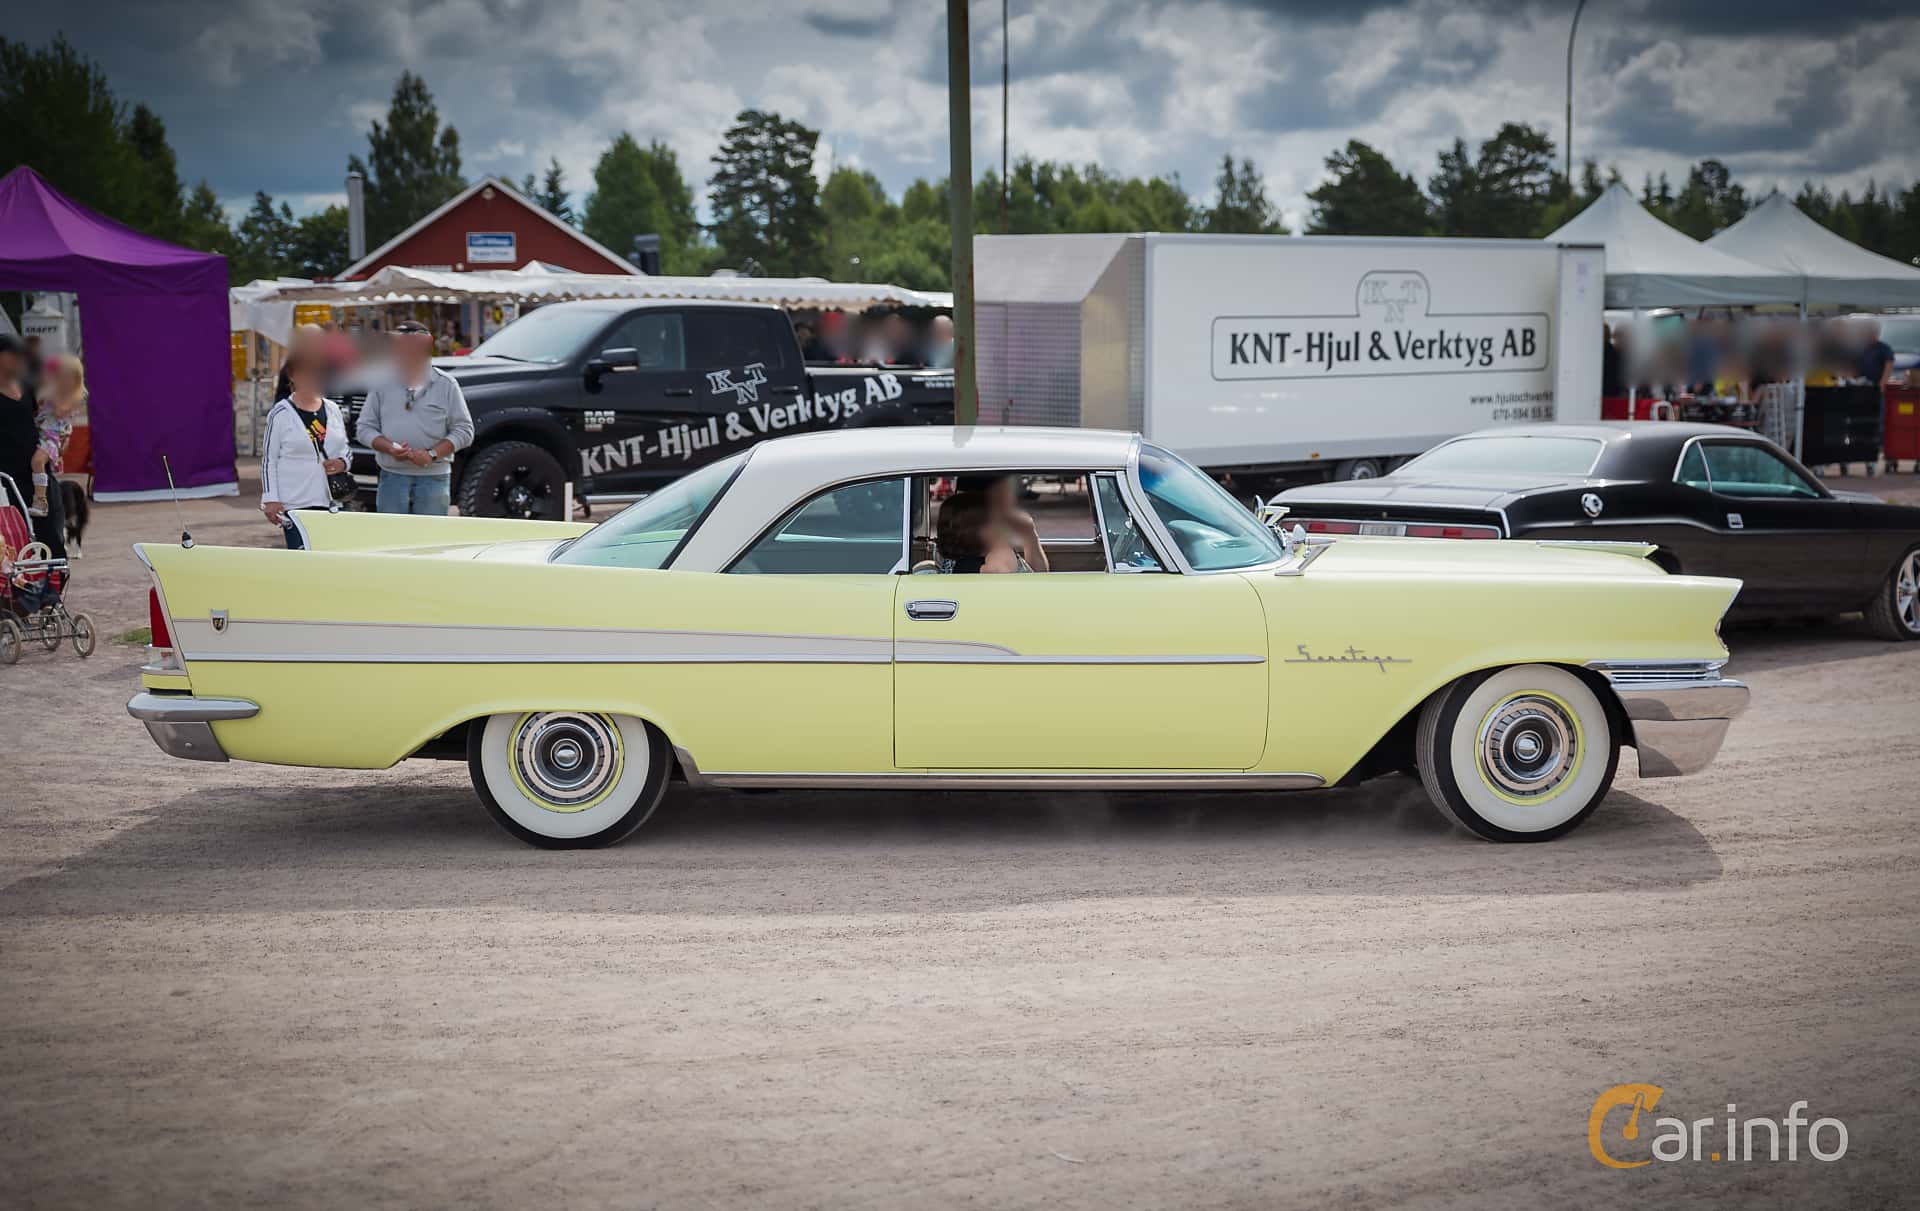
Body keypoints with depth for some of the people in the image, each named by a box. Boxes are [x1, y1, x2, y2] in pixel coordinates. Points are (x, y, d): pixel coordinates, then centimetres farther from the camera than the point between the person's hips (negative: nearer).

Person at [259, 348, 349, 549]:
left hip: (331, 503, 4)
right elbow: (268, 460, -1)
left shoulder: (332, 409, 11)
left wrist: (342, 462, -1)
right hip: (295, 505, -4)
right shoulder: (280, 414, -2)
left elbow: (345, 448, 22)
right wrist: (270, 499, -8)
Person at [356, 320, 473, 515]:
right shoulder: (382, 384, 8)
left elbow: (464, 430, 0)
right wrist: (389, 448, -12)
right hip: (392, 476, 2)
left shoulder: (445, 384, 2)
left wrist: (432, 454, -13)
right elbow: (364, 428, 8)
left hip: (434, 478, -2)